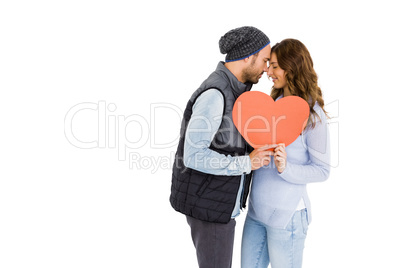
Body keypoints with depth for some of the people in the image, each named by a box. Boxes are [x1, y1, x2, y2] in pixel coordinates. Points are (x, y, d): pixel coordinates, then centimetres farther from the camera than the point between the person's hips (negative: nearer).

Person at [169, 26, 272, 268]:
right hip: (209, 204, -10)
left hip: (218, 200, 10)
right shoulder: (214, 94, -24)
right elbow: (193, 156, -28)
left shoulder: (229, 89, 8)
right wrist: (246, 163, -22)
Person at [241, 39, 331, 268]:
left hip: (286, 215, -7)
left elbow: (322, 170, -11)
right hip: (257, 210, 7)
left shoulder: (313, 114, -13)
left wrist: (285, 168, -25)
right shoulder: (275, 102, 7)